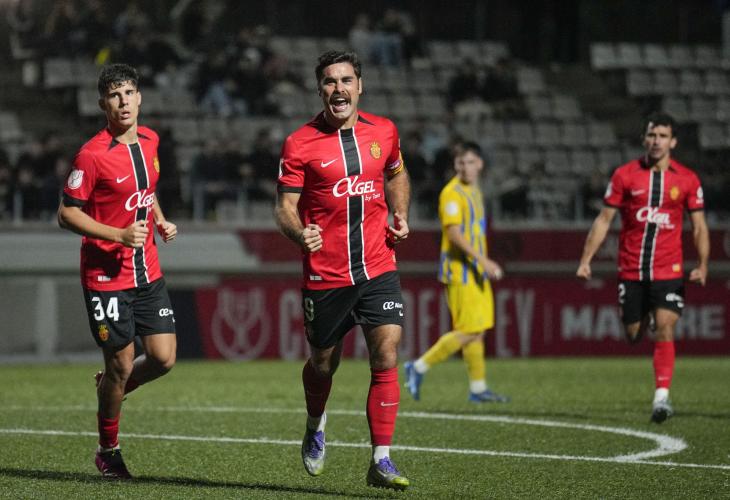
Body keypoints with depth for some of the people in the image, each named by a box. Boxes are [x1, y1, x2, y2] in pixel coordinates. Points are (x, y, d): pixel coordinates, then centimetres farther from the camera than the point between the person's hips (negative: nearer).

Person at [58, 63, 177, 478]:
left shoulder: (149, 141, 7)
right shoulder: (92, 155, -15)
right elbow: (67, 214, -12)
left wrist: (161, 221, 6)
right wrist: (119, 235, -21)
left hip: (147, 272, 6)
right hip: (106, 276, -6)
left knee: (164, 358, -1)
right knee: (121, 364, -1)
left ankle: (111, 387, 31)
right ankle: (108, 451, 19)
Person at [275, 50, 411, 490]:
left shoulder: (384, 132, 5)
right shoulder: (300, 145, -7)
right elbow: (286, 206, -6)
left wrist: (400, 215, 8)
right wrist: (299, 232, -27)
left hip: (378, 268, 2)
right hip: (324, 276, -2)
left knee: (387, 356, -12)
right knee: (323, 363, 12)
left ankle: (381, 461, -8)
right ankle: (316, 427, 45)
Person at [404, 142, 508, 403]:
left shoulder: (475, 191, 16)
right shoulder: (452, 193, -13)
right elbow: (453, 233, -21)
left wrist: (486, 264, 21)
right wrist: (483, 260, -25)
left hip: (477, 272, 9)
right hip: (459, 271, -9)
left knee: (478, 331, 8)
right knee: (468, 331, -11)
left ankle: (478, 388, 12)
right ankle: (419, 367, -3)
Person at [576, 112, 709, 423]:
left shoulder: (687, 180, 0)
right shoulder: (625, 175, 0)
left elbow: (699, 226, 6)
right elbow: (604, 220, 3)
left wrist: (702, 266, -6)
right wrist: (586, 260, -3)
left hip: (668, 271, -1)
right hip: (631, 270, 1)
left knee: (664, 330, -15)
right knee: (633, 335, 8)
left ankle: (662, 396, -13)